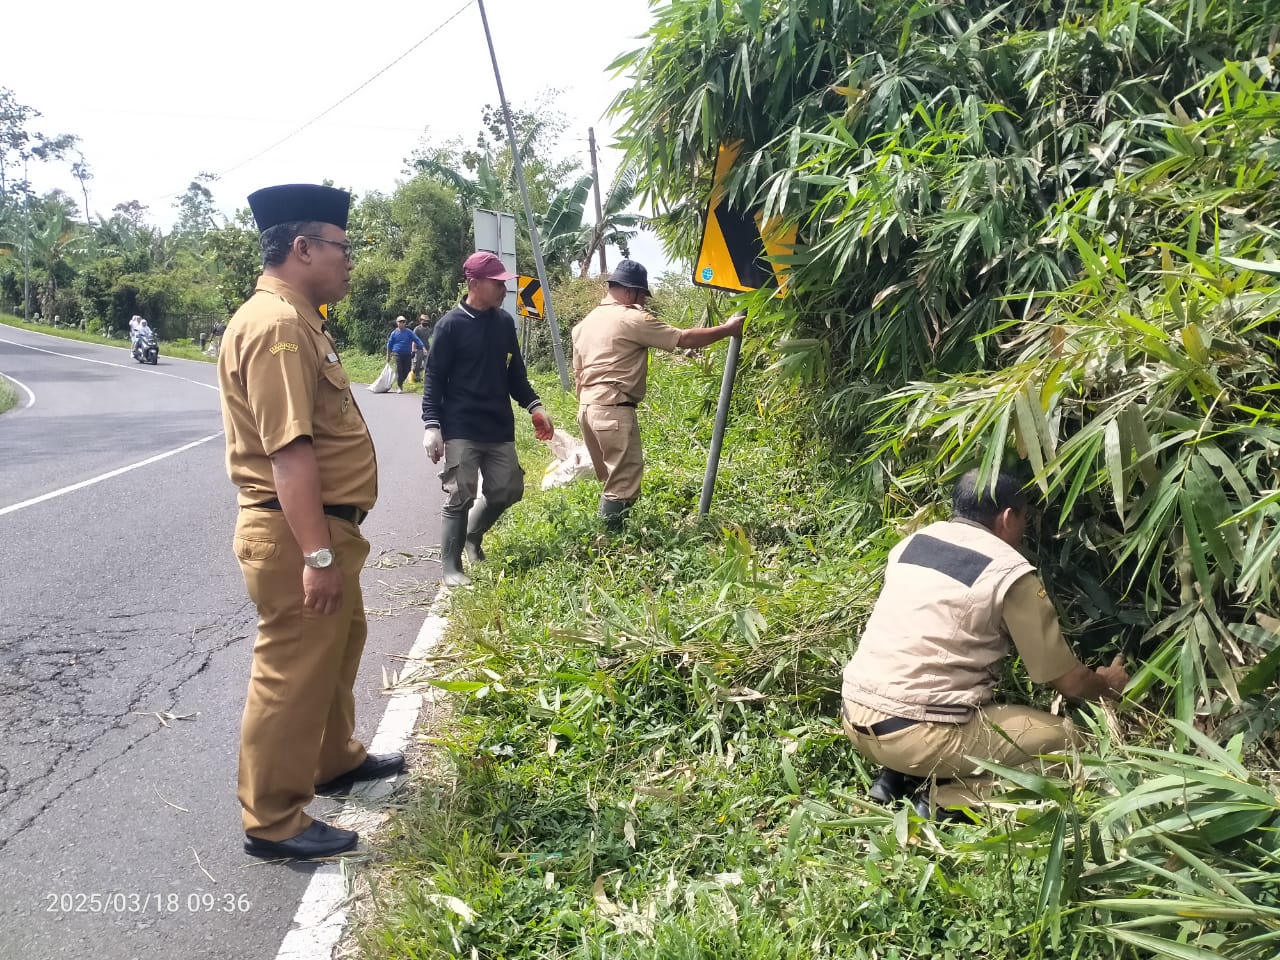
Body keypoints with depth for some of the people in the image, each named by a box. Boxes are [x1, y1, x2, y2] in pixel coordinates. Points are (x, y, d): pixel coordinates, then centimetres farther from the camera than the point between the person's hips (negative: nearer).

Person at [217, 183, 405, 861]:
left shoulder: (296, 320, 15)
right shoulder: (276, 325, -19)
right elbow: (289, 451, -26)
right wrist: (317, 555, -27)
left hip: (322, 527, 11)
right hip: (294, 535, -11)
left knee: (339, 646, 24)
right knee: (292, 672, 0)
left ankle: (336, 760, 44)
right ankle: (273, 822, 15)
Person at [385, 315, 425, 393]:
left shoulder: (409, 332, 3)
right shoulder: (394, 333, 5)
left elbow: (416, 340, -4)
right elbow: (389, 344, 13)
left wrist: (423, 347, -17)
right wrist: (388, 356, 16)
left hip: (407, 354, 1)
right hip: (398, 354, -1)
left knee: (406, 370, 3)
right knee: (399, 371, -8)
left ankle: (400, 383, 27)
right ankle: (399, 387, 3)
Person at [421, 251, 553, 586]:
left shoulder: (505, 322, 8)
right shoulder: (451, 325, -8)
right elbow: (434, 379, -7)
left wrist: (533, 405, 6)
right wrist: (432, 425, -15)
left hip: (500, 428, 6)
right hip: (461, 429, -6)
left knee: (508, 490, 10)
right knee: (460, 497, -4)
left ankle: (473, 534, 36)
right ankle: (451, 567, 8)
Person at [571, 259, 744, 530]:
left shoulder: (586, 322, 16)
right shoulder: (632, 319, -8)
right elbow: (684, 339, -8)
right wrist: (727, 329, 1)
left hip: (587, 407, 9)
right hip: (614, 409, -9)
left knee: (611, 480, 17)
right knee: (623, 483, -6)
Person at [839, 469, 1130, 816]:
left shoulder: (910, 543, 12)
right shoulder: (1009, 573, -5)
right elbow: (1068, 680, 3)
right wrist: (1108, 685, 27)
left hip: (854, 715, 7)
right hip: (918, 736, -7)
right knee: (1067, 739, 8)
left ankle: (897, 777, 13)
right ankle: (946, 801, -6)